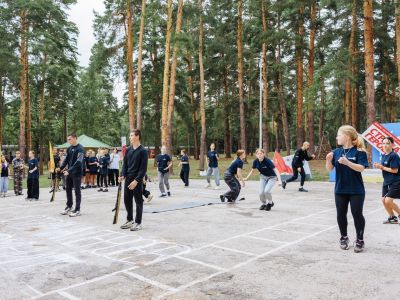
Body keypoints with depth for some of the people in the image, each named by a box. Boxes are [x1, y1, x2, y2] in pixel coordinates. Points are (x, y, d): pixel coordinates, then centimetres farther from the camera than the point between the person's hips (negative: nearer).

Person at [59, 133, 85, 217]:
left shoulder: (80, 148, -13)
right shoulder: (69, 148, 9)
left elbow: (78, 162, -21)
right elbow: (66, 159, 14)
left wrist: (70, 170, -27)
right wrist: (61, 168, -1)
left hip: (76, 173, -7)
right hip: (68, 172, 7)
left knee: (77, 191, -1)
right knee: (68, 189, 13)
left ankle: (77, 210, 5)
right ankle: (69, 206, 28)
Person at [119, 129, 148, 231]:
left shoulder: (143, 151, -10)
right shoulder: (128, 149, 9)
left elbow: (143, 168, -13)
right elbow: (125, 164, 11)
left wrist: (136, 180, -20)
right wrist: (122, 175, -5)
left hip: (137, 180, -6)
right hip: (128, 179, 6)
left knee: (138, 201, 3)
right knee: (127, 200, 12)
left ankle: (138, 223, 12)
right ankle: (130, 220, 27)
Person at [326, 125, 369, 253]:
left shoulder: (359, 151, -10)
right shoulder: (336, 152, 3)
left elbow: (361, 168, -17)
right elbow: (330, 168, 3)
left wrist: (347, 162, -30)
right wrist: (328, 160, -17)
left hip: (356, 190, -4)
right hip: (340, 190, 5)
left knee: (357, 214, 1)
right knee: (341, 214, 10)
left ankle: (360, 240, 18)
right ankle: (344, 237, 27)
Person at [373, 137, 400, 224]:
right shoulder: (383, 155, 7)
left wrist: (382, 167, -15)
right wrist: (379, 166, -5)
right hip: (387, 181, 9)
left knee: (388, 201, -13)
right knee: (384, 200, 10)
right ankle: (392, 217, 27)